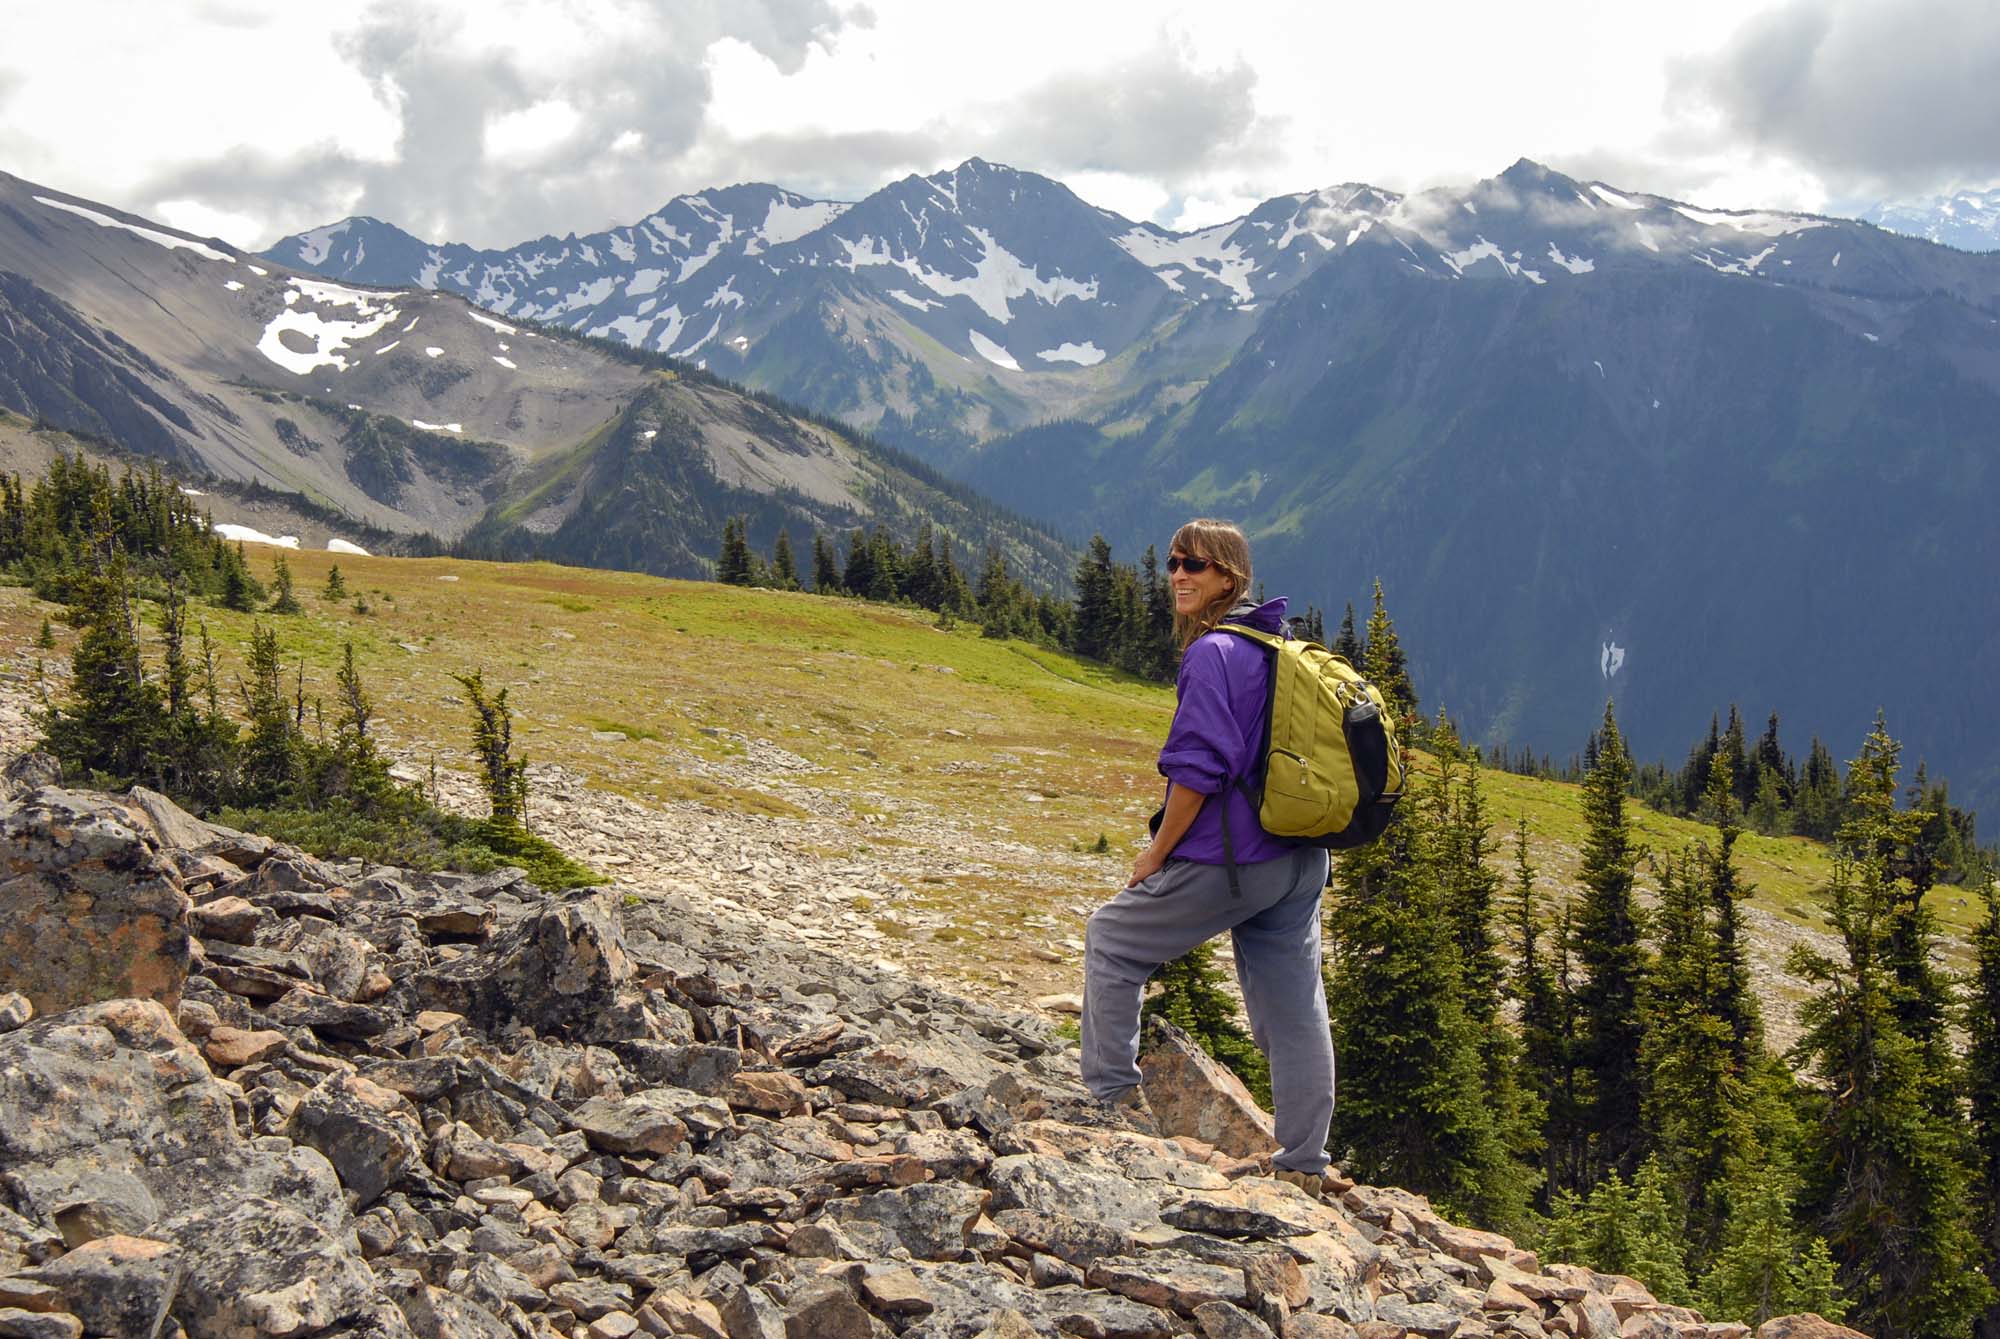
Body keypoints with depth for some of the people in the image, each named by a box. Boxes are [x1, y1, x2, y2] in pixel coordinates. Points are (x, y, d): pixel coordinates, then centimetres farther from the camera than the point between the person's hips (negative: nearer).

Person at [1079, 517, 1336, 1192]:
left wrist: (1158, 852, -9)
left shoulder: (1212, 653, -14)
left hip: (1229, 858, -8)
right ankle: (1302, 1162, 14)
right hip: (1300, 859, 8)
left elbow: (1199, 767, -20)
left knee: (1111, 939, 10)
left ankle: (1113, 1092, 14)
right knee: (1293, 1003, 10)